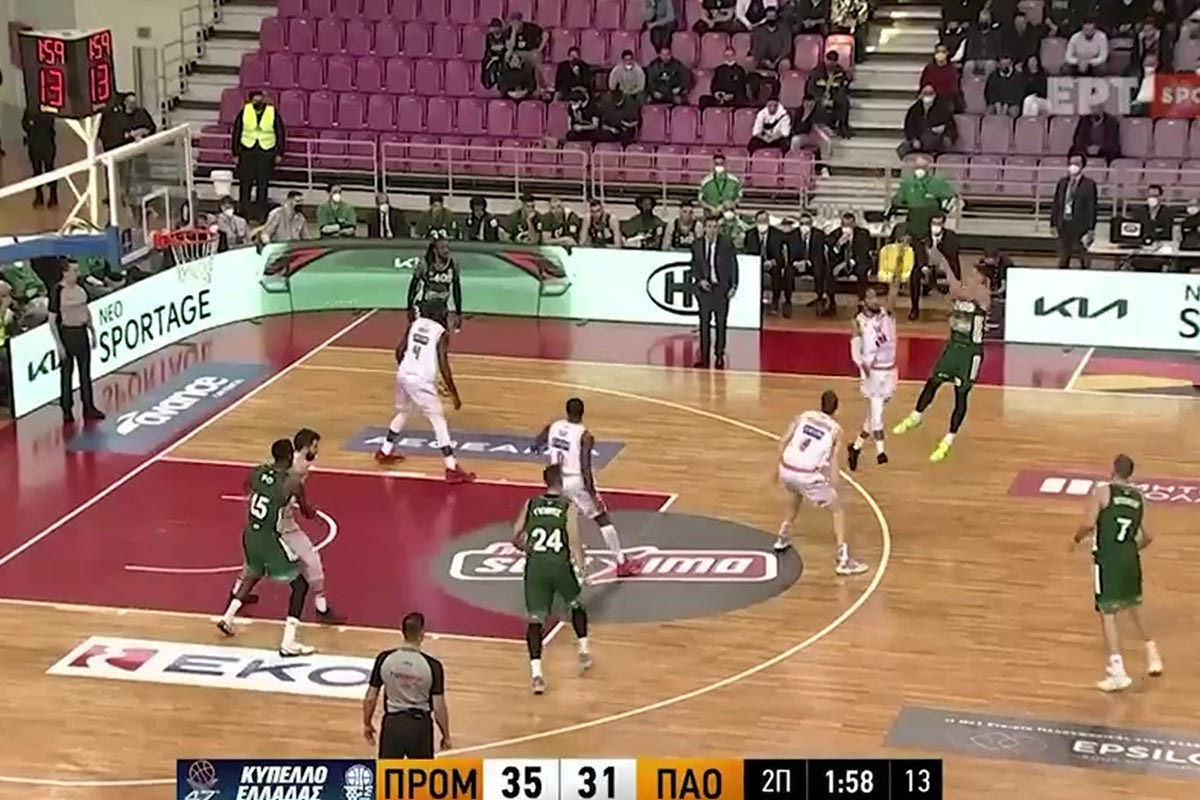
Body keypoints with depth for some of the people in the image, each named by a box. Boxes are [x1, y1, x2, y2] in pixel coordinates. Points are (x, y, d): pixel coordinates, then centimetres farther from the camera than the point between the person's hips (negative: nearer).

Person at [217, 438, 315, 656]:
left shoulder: (256, 472, -1)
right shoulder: (293, 483, -17)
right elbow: (307, 513, -3)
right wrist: (314, 511, 21)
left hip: (250, 534, 6)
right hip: (270, 539, -6)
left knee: (254, 575, 35)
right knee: (300, 585, 5)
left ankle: (227, 618, 37)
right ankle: (288, 644, -2)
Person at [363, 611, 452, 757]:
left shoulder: (384, 659, -9)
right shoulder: (432, 665, -13)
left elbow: (370, 698, -3)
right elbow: (438, 707, -10)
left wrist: (367, 724, 14)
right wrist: (446, 736, 5)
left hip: (393, 723, 1)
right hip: (420, 725, -1)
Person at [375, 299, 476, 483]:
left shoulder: (414, 324, 10)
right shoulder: (441, 333, -7)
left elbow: (400, 351, 10)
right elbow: (443, 367, -13)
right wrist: (454, 394, -7)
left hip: (403, 375, 6)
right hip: (422, 381, -6)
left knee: (402, 412, 31)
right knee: (439, 421, 0)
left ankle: (385, 452, 43)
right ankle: (452, 469, -4)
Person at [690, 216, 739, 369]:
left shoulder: (727, 243, -5)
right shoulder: (697, 244, 2)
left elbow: (733, 265, -2)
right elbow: (694, 266, 9)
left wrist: (733, 286, -6)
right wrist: (699, 280, -8)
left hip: (721, 288, -2)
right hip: (704, 287, 2)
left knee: (721, 323, 3)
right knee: (704, 322, 4)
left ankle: (719, 355, 10)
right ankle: (704, 356, 9)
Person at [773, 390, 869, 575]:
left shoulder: (804, 416, 13)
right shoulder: (835, 429, 6)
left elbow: (783, 442, 9)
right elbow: (833, 462, -1)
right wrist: (833, 489, 2)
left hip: (786, 469, 4)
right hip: (808, 475, -4)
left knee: (795, 496, 39)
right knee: (838, 510, 11)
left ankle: (782, 538, 47)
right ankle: (843, 559, 0)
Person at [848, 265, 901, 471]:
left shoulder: (886, 313, 0)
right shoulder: (859, 322, -7)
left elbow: (893, 295, -20)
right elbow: (855, 351, -10)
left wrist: (896, 276, -38)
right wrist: (863, 366, -29)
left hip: (889, 370, 4)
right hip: (872, 372, -4)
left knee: (875, 414, 12)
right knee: (876, 412, -13)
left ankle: (856, 447, 26)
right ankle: (880, 451, -14)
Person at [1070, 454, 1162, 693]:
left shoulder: (1101, 491, -5)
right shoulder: (1139, 497, 9)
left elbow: (1088, 524, -15)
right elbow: (1147, 536, 8)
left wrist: (1077, 539, 5)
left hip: (1107, 558, -5)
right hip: (1130, 557, 5)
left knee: (1108, 612, -4)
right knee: (1133, 606, 28)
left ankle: (1117, 671, -12)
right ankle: (1152, 654, 37)